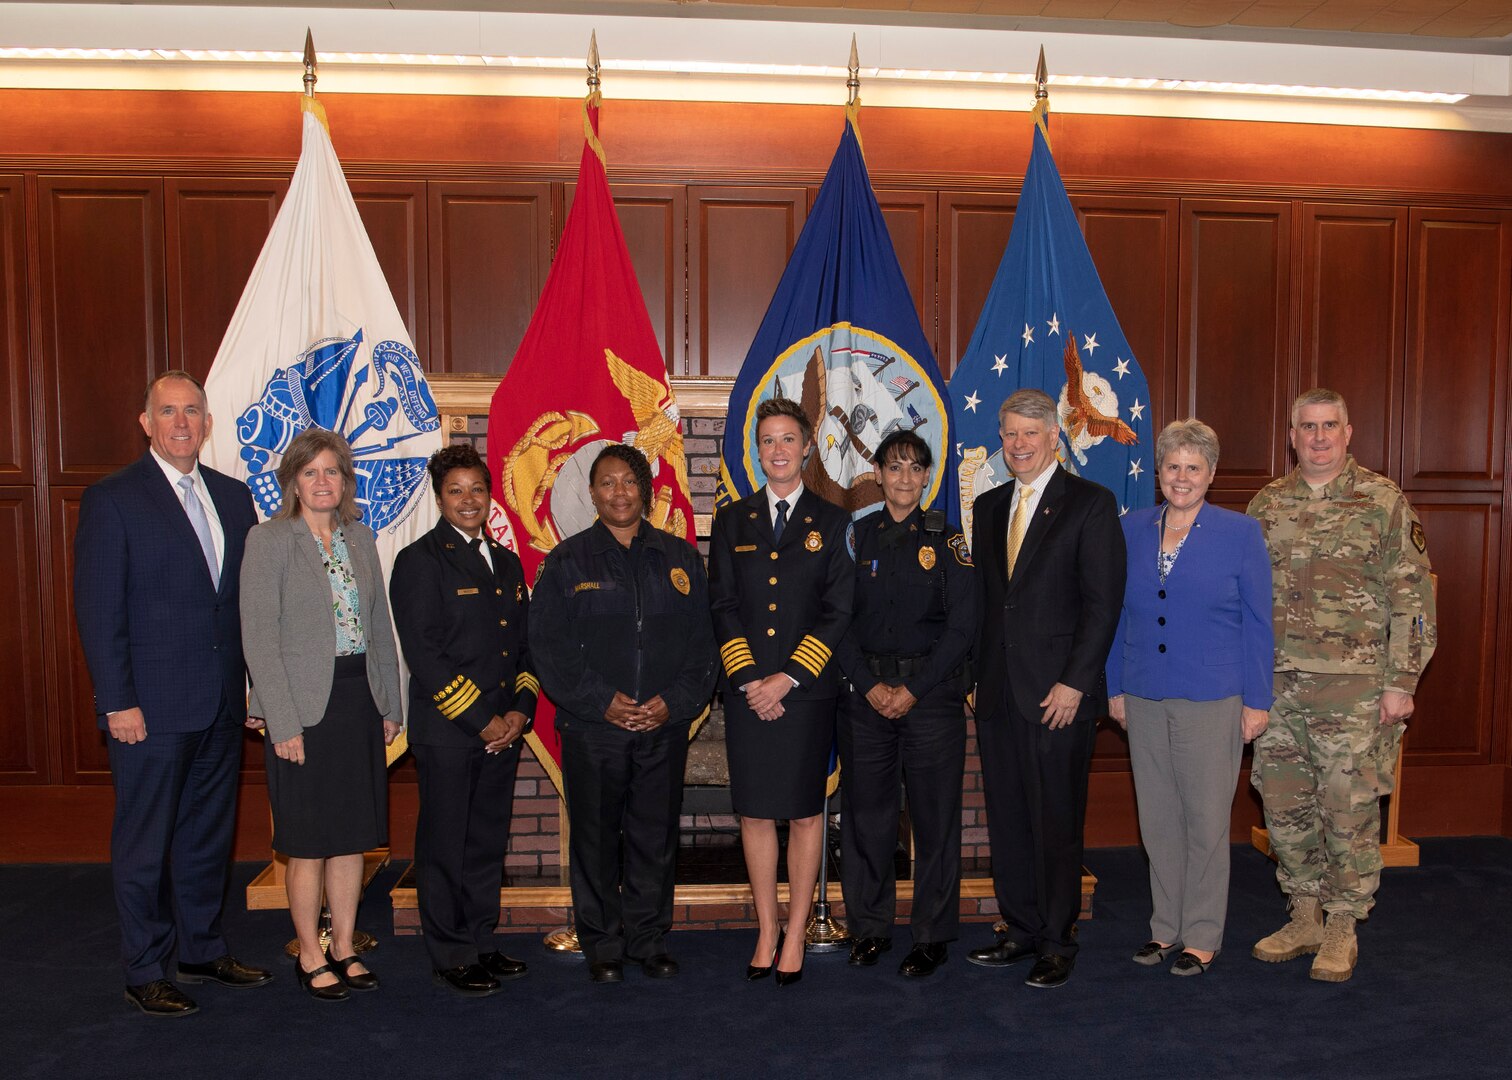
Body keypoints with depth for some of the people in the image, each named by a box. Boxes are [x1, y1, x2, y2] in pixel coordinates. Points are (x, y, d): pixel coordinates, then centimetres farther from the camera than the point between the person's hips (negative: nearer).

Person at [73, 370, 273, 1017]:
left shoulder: (233, 497, 9)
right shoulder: (111, 500, -7)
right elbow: (98, 610, -10)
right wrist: (117, 702, -14)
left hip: (222, 706, 6)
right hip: (150, 708, -5)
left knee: (210, 834, 17)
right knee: (145, 846, 7)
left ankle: (203, 951, 32)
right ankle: (145, 974, 22)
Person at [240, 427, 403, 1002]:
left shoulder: (361, 539, 9)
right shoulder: (269, 540, -7)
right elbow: (260, 640, -10)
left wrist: (389, 705, 8)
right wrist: (283, 723, -14)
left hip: (360, 700, 5)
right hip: (306, 707, -5)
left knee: (353, 835, 12)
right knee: (309, 843, 5)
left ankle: (344, 948, 26)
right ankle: (310, 956, 22)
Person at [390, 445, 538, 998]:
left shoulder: (508, 563, 14)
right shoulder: (419, 560, -6)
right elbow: (424, 654, -13)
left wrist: (520, 710, 0)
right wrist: (480, 720, -13)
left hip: (503, 730, 6)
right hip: (446, 731, -6)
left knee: (489, 843, 13)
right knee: (445, 847, 4)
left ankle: (481, 943, 27)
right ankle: (451, 956, 17)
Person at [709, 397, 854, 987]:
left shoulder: (832, 523, 4)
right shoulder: (732, 521, 10)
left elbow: (838, 613, -2)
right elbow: (724, 608, 5)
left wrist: (787, 678, -10)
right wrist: (748, 680, -7)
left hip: (808, 690, -2)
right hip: (747, 689, 2)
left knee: (805, 811, 5)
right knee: (754, 812, 7)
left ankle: (795, 935, 17)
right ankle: (767, 932, 21)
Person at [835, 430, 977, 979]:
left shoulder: (946, 541, 2)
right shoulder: (855, 537, 6)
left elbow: (961, 625, -3)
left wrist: (913, 689, -10)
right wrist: (871, 685, -8)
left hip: (931, 692, -1)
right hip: (865, 692, 2)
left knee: (935, 815, 3)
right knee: (865, 812, 6)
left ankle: (932, 935, 16)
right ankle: (869, 927, 22)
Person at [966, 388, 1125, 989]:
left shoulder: (1091, 504, -4)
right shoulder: (988, 507, 14)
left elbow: (1103, 603, -9)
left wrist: (1074, 683, -14)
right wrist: (981, 673, 8)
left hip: (1059, 692, -5)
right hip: (997, 691, 6)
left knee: (1056, 821, 3)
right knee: (1006, 819, 11)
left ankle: (1058, 942, 18)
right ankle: (1021, 930, 26)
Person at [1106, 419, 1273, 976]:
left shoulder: (1240, 533, -2)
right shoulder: (1131, 529, 7)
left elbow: (1258, 622, -1)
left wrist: (1257, 700, -5)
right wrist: (1114, 688, 9)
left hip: (1212, 700, -3)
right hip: (1144, 699, 4)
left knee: (1206, 820, 5)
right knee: (1157, 819, 11)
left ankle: (1202, 936, 19)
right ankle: (1166, 926, 26)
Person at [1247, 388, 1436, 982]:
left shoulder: (1383, 501, -3)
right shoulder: (1266, 505, 8)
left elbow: (1412, 598, -5)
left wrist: (1400, 682, -10)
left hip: (1355, 688, -4)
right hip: (1278, 687, 4)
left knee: (1350, 810, 3)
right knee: (1284, 805, 10)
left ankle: (1341, 930, 19)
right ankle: (1303, 918, 26)